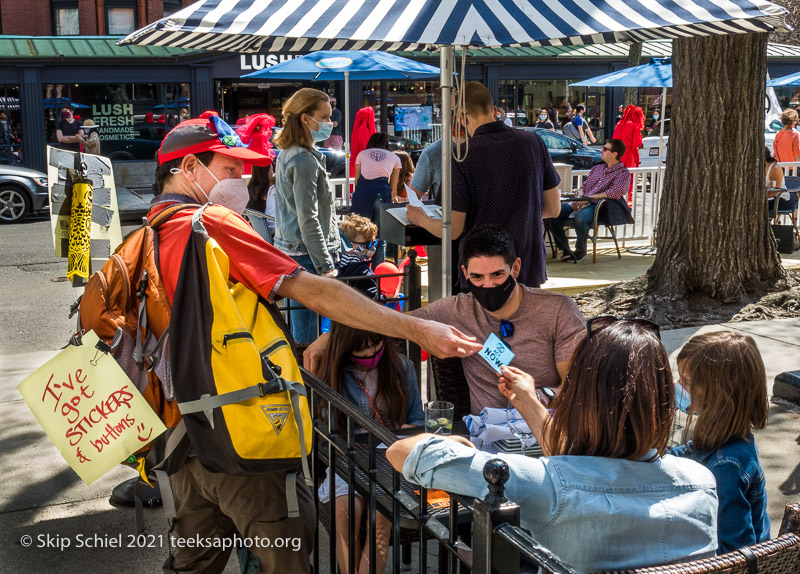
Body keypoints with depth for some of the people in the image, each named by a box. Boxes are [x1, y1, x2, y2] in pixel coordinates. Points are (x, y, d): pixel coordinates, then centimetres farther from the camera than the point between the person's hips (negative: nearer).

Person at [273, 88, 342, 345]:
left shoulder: (288, 154, 15)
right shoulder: (305, 160, -16)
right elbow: (308, 220, -20)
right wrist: (326, 266, -18)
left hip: (288, 249, 10)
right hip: (306, 255, -10)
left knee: (297, 328, 16)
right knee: (306, 335, -7)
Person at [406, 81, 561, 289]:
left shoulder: (462, 156, -15)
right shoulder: (534, 142, -4)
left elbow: (453, 230, -13)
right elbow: (553, 209, 4)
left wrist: (421, 219, 7)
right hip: (530, 269, 4)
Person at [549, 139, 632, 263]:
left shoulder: (623, 173, 1)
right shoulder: (596, 168, 24)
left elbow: (614, 193, -14)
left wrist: (588, 198, -17)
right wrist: (579, 200, 0)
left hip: (600, 206, -7)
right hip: (582, 203, 7)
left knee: (580, 217, -39)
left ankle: (580, 251, -15)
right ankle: (566, 250, -7)